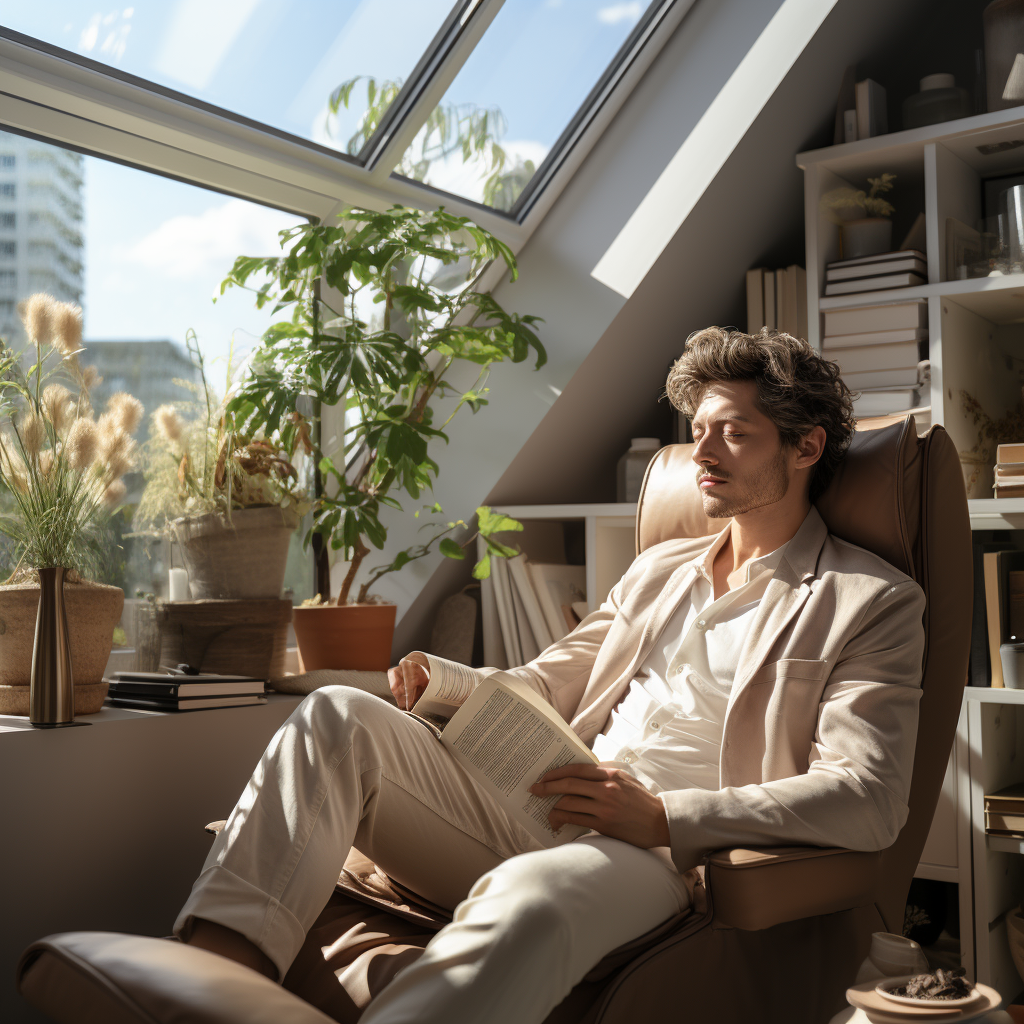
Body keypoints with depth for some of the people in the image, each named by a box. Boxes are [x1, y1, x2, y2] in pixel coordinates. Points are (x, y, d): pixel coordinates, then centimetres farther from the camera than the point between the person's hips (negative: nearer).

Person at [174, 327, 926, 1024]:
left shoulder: (874, 602, 3)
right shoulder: (659, 570, 25)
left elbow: (869, 801, -9)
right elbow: (549, 683, 28)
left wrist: (665, 816, -19)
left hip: (662, 852, -6)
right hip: (531, 812, 7)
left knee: (528, 899, -41)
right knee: (338, 715, -15)